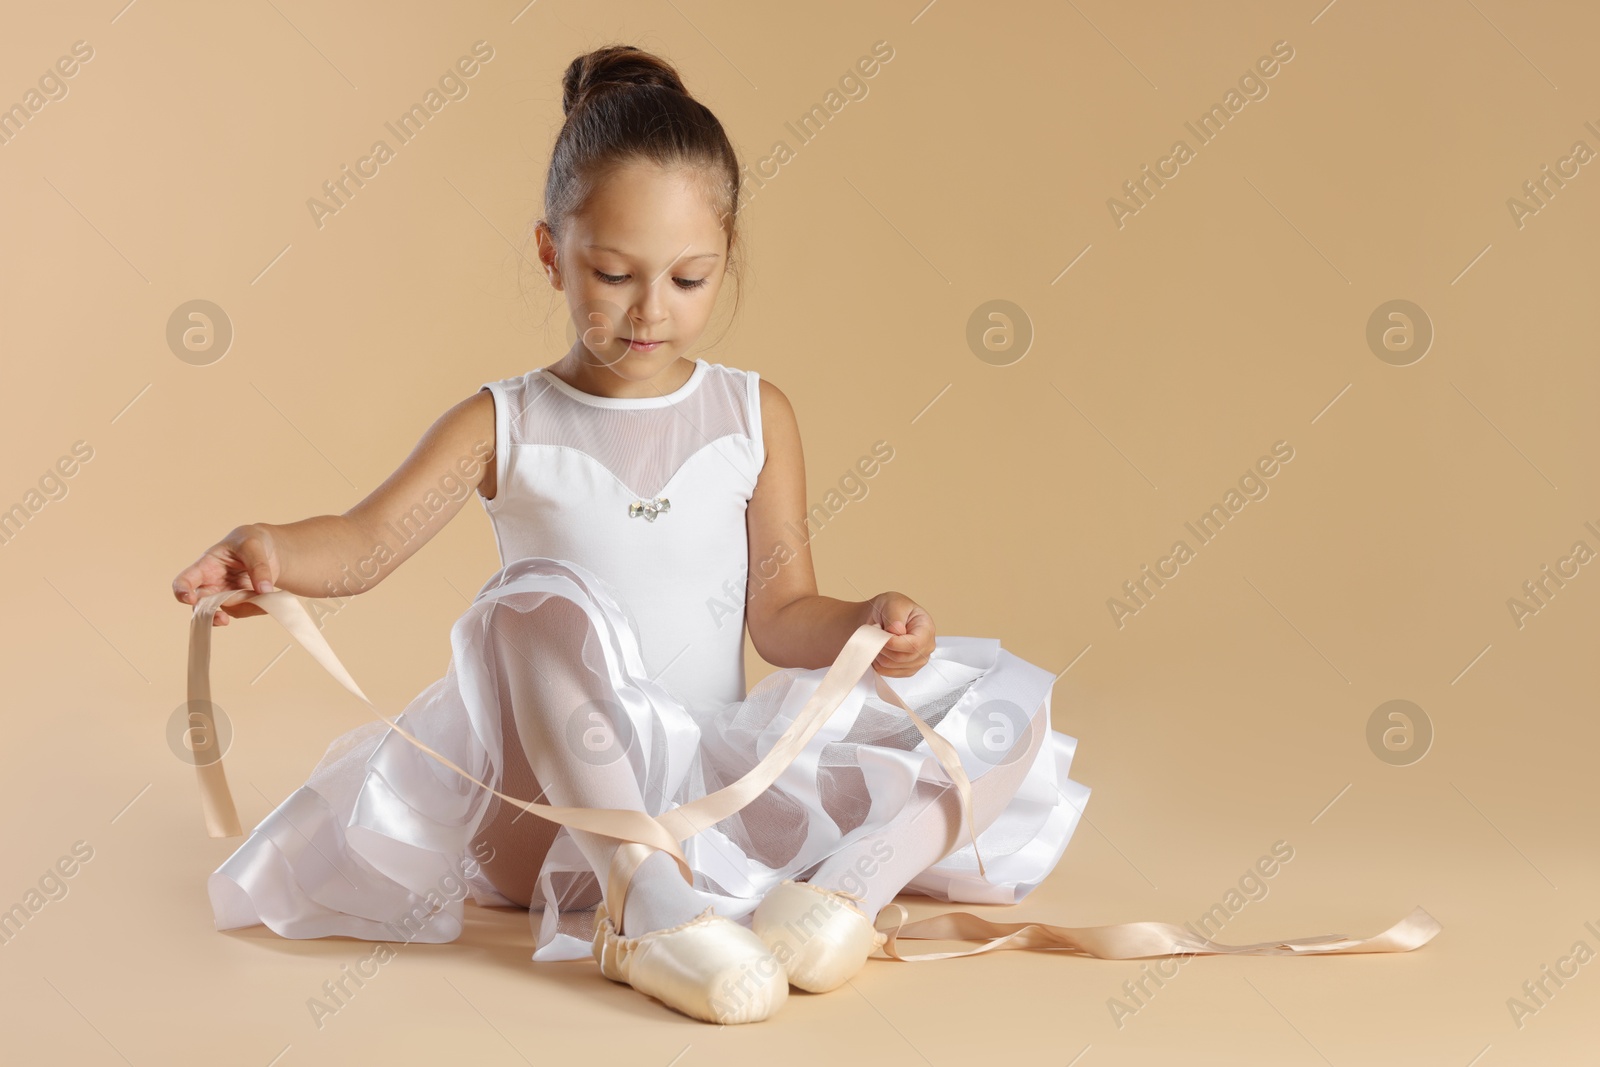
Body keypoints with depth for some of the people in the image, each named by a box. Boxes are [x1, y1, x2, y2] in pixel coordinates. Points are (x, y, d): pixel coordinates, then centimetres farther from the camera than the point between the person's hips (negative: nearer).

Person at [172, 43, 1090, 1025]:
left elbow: (782, 615, 3)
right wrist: (274, 552, -35)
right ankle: (652, 897, -42)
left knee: (999, 708, -12)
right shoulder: (505, 426, 0)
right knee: (535, 602, -33)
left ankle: (847, 881, -35)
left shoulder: (756, 417, 6)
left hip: (725, 784, 2)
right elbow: (367, 544, -12)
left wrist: (864, 627, -20)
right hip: (561, 789, -2)